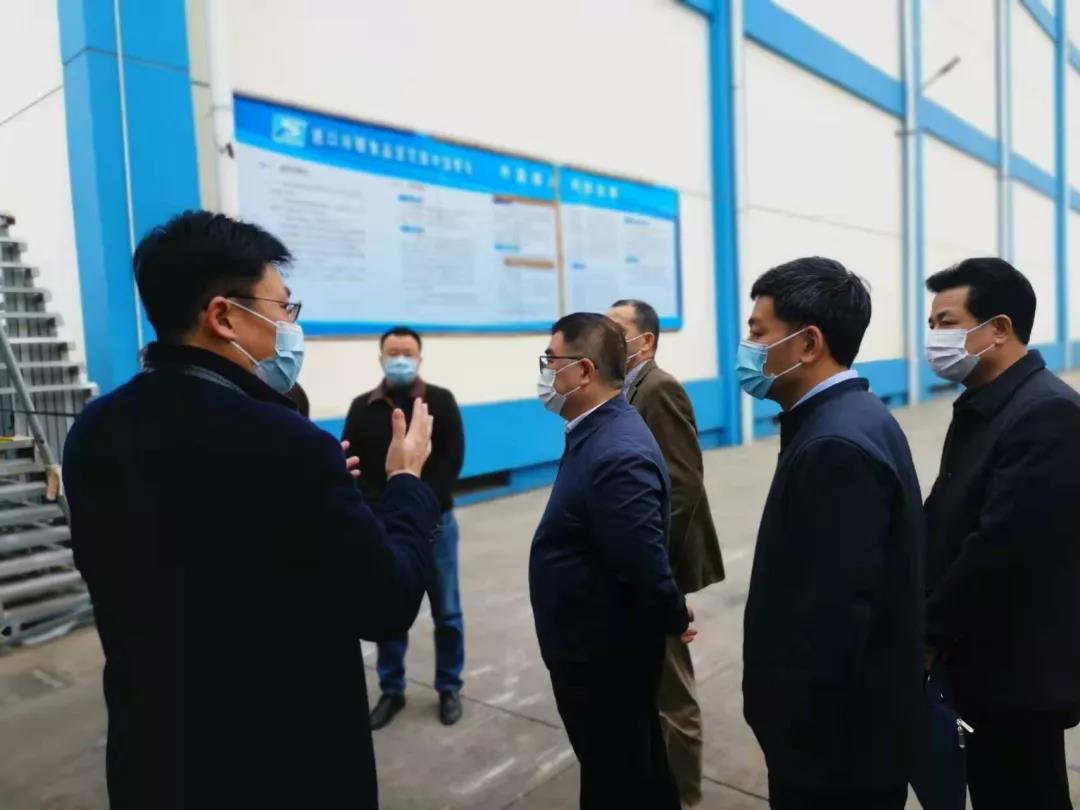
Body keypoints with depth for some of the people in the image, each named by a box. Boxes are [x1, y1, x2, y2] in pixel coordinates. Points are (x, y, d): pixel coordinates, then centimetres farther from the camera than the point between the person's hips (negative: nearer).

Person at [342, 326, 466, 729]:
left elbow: (452, 460, -7)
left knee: (446, 612, 8)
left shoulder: (441, 401, -1)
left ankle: (449, 689, 25)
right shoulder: (363, 407, 4)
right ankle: (391, 691, 27)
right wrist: (384, 510, -13)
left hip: (434, 522, -1)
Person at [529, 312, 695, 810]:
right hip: (598, 649, 9)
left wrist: (675, 622, -11)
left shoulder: (617, 455, -29)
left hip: (605, 658, -9)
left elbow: (647, 566, -28)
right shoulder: (600, 431, 3)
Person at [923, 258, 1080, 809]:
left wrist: (930, 632, -16)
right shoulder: (983, 404, 8)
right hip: (982, 659, 8)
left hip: (1018, 669, -8)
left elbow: (1003, 544, -26)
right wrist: (922, 616, -2)